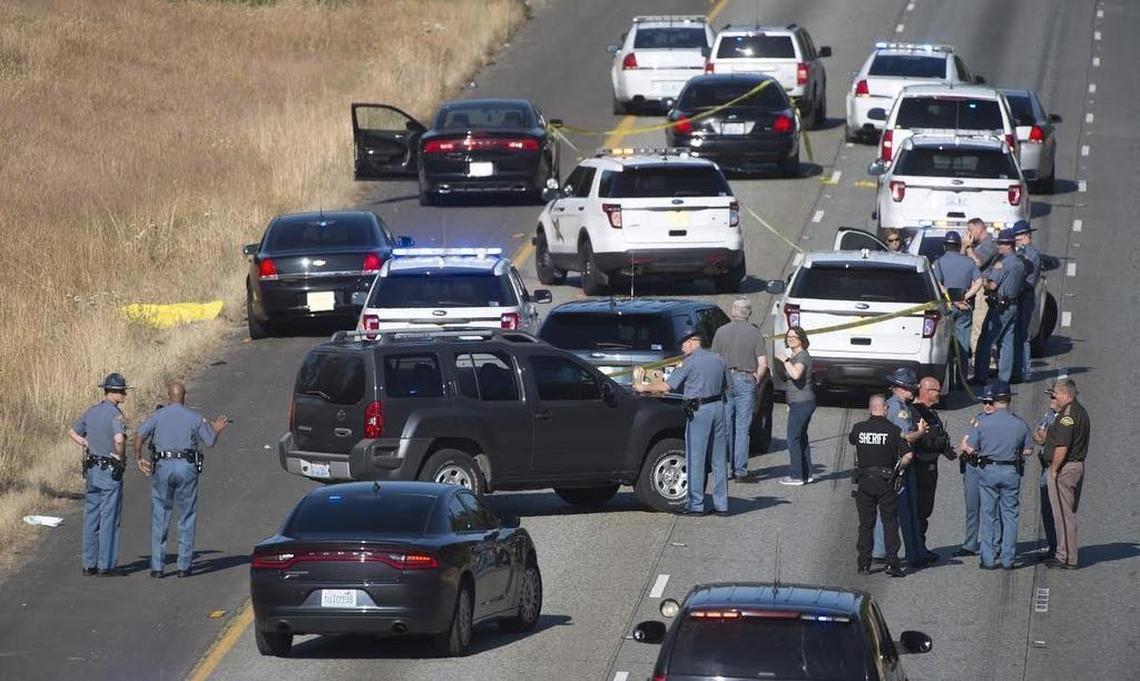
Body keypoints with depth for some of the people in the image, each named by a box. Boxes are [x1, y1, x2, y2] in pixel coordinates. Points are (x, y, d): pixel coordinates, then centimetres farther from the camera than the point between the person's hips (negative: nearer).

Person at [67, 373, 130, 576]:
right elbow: (119, 439, -33)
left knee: (91, 519, 11)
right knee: (109, 520, -3)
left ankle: (89, 564, 15)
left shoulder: (91, 412, 9)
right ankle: (106, 565, -2)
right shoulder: (114, 414, -17)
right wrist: (120, 456, -14)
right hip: (110, 472, -8)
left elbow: (73, 432, 22)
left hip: (92, 470, 8)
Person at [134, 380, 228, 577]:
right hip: (187, 467, 0)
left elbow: (139, 434, -8)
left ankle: (157, 566, 2)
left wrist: (138, 458, 4)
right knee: (187, 518, 8)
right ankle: (184, 566, 7)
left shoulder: (158, 415, 3)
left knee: (159, 518, 6)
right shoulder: (195, 417, 4)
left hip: (163, 467, 0)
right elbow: (210, 442, 9)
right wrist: (216, 430, 31)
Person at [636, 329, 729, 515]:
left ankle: (696, 505, -1)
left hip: (699, 410, -6)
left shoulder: (690, 363, -8)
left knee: (695, 460, 0)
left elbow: (666, 386, -9)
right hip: (719, 407, 6)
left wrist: (644, 388, 4)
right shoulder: (718, 360, 11)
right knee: (719, 460, 9)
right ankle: (721, 505, 10)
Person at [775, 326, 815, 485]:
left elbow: (796, 374, -35)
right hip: (798, 403, 11)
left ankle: (796, 475, -4)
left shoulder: (802, 356, -16)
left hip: (801, 403, -11)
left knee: (793, 439, -7)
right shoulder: (794, 356, 16)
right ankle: (806, 474, 20)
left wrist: (785, 360, -25)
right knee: (801, 438, 15)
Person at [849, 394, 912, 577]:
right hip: (885, 482, -2)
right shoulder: (893, 430, -8)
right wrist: (898, 466, 6)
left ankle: (864, 564, 10)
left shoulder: (859, 428, -1)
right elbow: (908, 455, -12)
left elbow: (851, 439, 22)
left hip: (864, 481, 2)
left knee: (865, 523, 10)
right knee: (890, 522, 4)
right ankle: (892, 562, -5)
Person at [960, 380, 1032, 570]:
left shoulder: (983, 423, -9)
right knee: (1009, 515, 8)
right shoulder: (1021, 424, -3)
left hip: (988, 471, -1)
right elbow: (1027, 450, 3)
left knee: (988, 515, 6)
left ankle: (988, 559, 6)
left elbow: (970, 449, -7)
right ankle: (1007, 559, 8)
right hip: (1012, 472, 1)